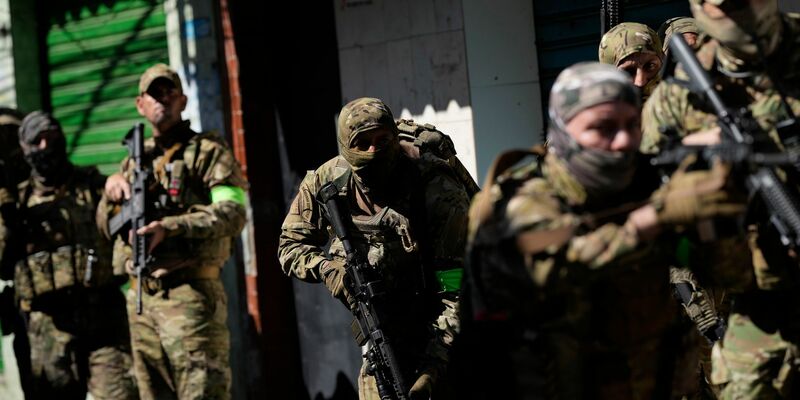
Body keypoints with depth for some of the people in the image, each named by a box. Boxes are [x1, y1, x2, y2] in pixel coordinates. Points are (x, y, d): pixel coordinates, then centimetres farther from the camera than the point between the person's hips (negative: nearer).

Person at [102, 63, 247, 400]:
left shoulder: (207, 150, 1)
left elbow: (233, 212, -13)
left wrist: (170, 227, -22)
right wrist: (113, 186, 0)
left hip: (190, 294, -6)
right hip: (141, 297, 7)